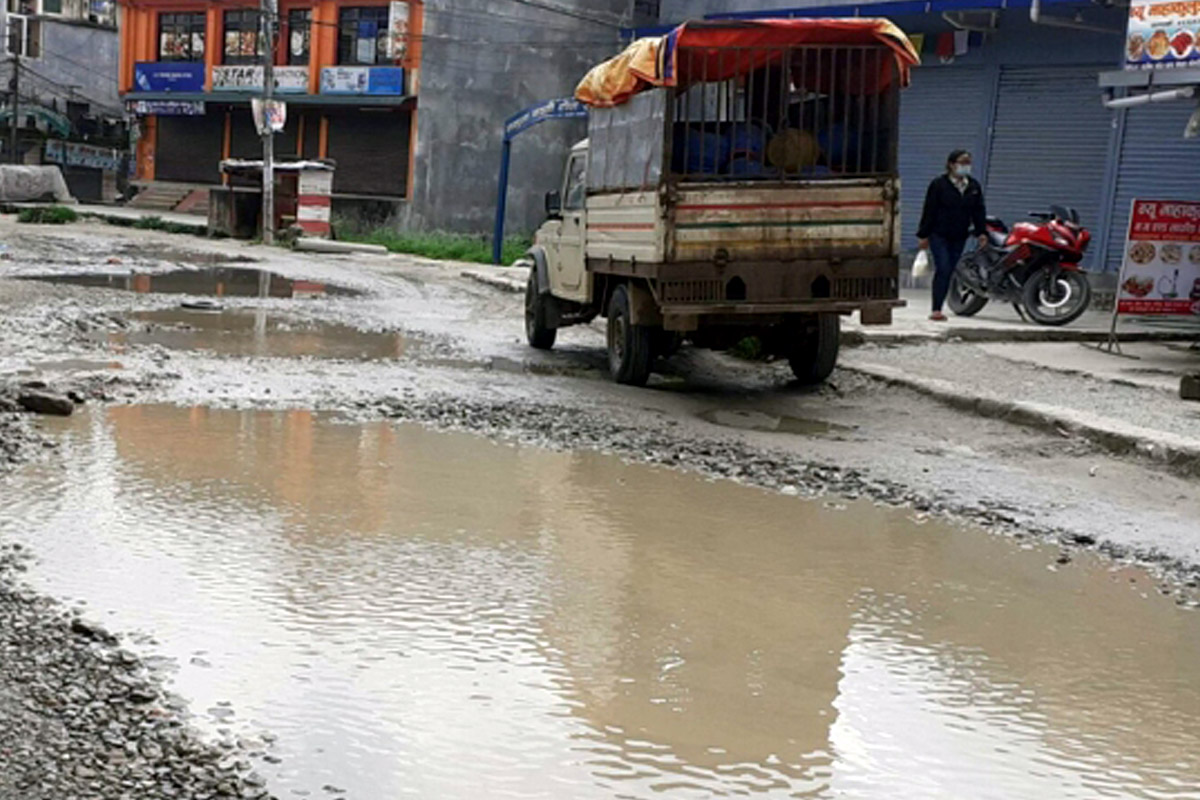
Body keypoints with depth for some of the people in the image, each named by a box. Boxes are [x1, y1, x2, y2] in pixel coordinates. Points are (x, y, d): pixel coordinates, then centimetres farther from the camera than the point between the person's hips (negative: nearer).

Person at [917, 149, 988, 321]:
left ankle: (938, 308, 11)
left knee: (950, 272, 4)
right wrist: (924, 235, -8)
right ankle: (936, 310, -15)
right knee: (943, 269, -15)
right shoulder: (939, 184, -6)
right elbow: (929, 210, -5)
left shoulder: (974, 186, 9)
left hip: (959, 237, 5)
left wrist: (981, 232, -1)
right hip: (939, 235, -5)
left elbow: (979, 211, 11)